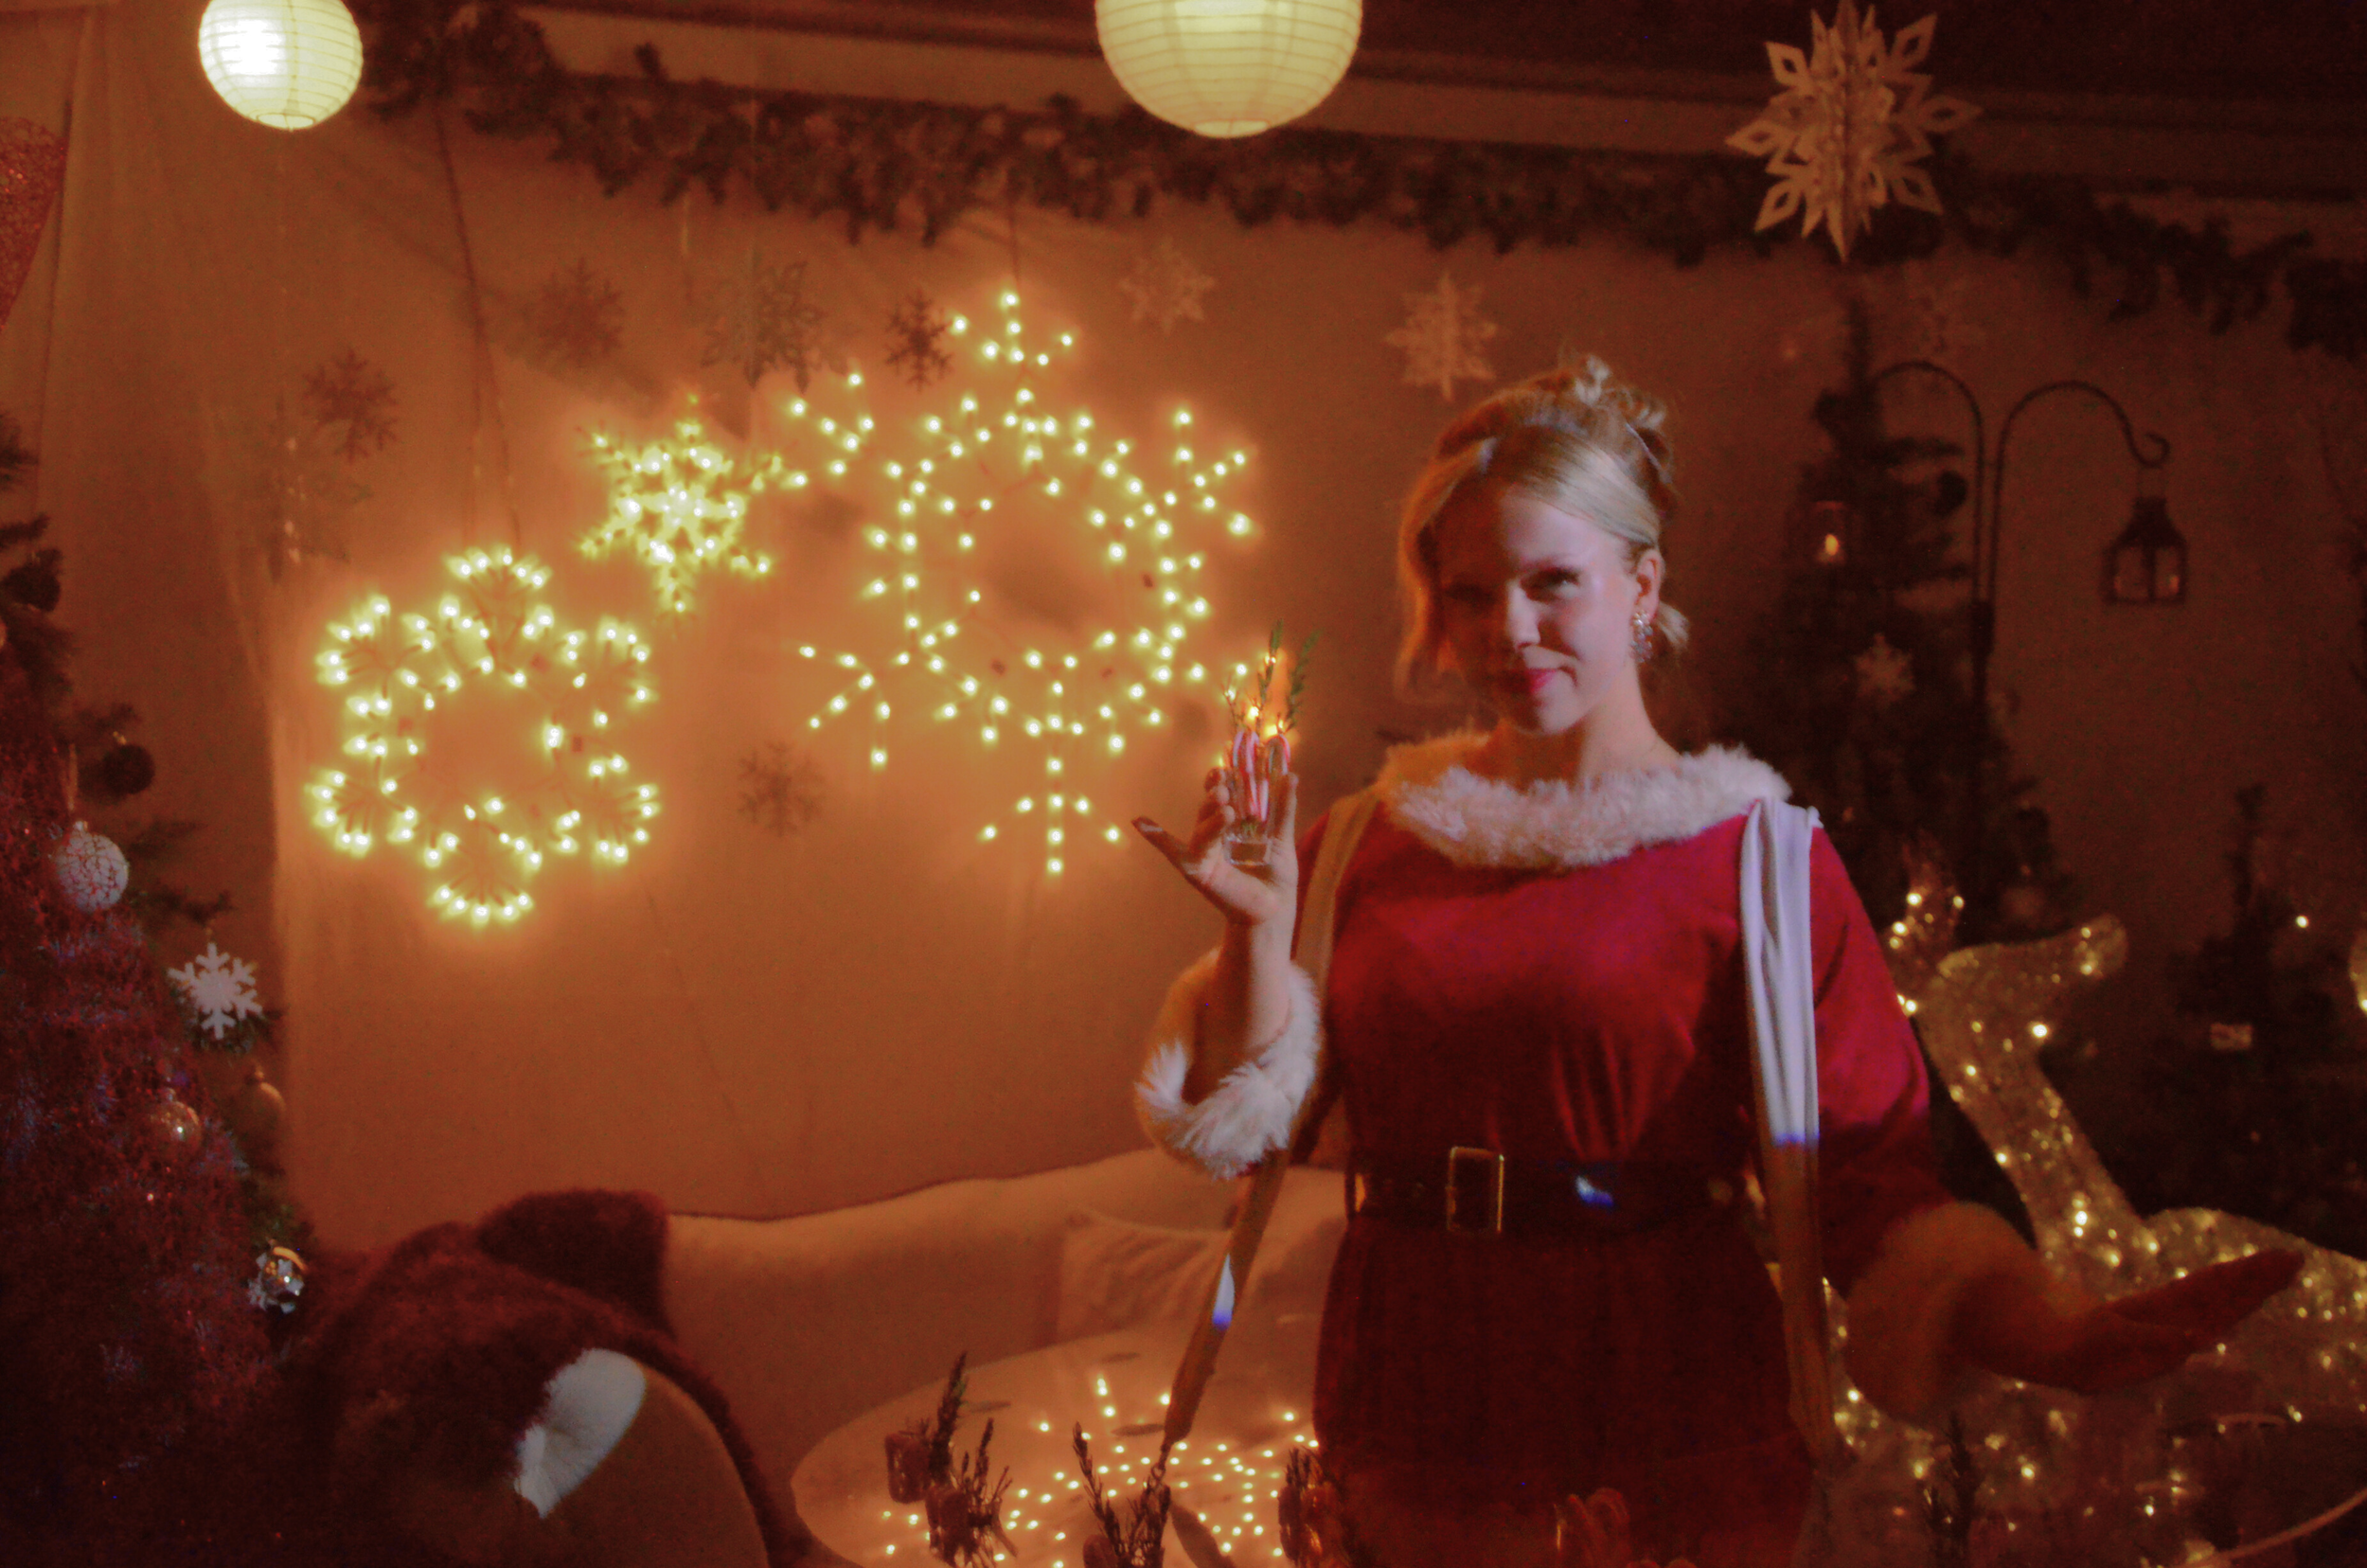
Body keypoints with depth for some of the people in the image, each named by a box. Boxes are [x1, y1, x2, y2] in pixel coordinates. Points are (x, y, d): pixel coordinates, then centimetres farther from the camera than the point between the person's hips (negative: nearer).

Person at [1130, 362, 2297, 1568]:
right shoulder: (1373, 846, 4)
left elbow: (1865, 1165, -11)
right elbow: (1249, 1126, 2)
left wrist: (2057, 1332, -26)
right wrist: (1259, 932, -13)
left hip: (1678, 1431, -2)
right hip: (1419, 1421, 2)